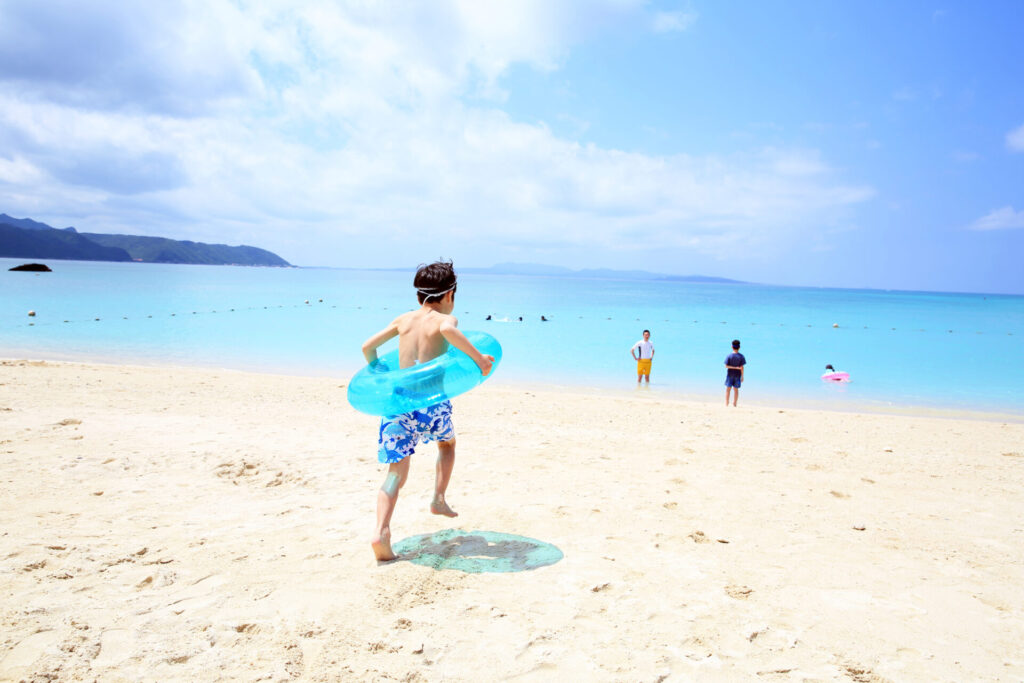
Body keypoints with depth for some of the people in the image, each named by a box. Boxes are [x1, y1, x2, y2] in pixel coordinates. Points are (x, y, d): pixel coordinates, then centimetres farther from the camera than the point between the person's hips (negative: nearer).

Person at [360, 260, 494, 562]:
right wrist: (478, 357, -19)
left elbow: (367, 346, 16)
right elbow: (447, 330, -26)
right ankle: (438, 499, 23)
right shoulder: (446, 319, 0)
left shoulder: (404, 319, 15)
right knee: (447, 443, 31)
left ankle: (381, 531, -15)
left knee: (396, 472, 4)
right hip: (430, 402, -3)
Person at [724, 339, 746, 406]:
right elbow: (741, 367, -7)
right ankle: (734, 404, 9)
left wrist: (735, 367, -9)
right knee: (736, 389, 8)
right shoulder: (741, 356, -6)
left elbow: (726, 366, -13)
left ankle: (726, 403, 4)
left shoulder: (729, 356, -7)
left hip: (730, 375, -1)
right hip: (737, 375, 1)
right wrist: (742, 376, -2)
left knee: (728, 389, 6)